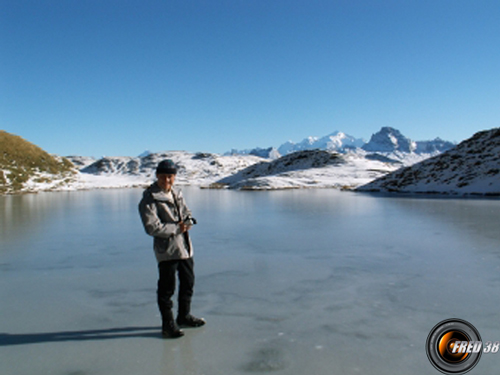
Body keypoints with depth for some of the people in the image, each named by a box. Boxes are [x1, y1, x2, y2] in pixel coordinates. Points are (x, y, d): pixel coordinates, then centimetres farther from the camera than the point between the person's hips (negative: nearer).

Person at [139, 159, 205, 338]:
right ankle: (168, 324, 17)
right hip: (167, 250, -8)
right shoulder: (149, 199, -12)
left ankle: (184, 316, 37)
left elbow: (187, 213, 17)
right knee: (166, 288, 1)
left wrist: (188, 222, -7)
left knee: (188, 283, 19)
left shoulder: (177, 194, 11)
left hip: (185, 247, 8)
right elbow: (152, 227, -18)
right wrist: (176, 228, -16)